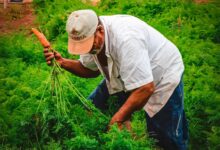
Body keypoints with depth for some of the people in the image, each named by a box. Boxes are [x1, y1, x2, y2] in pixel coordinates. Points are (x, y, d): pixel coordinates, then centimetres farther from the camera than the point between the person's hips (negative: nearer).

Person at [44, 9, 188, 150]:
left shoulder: (125, 39, -39)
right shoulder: (89, 34, -14)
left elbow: (146, 89, -38)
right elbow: (90, 70, 3)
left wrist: (118, 119, -32)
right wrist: (63, 62, -13)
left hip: (163, 76, -7)